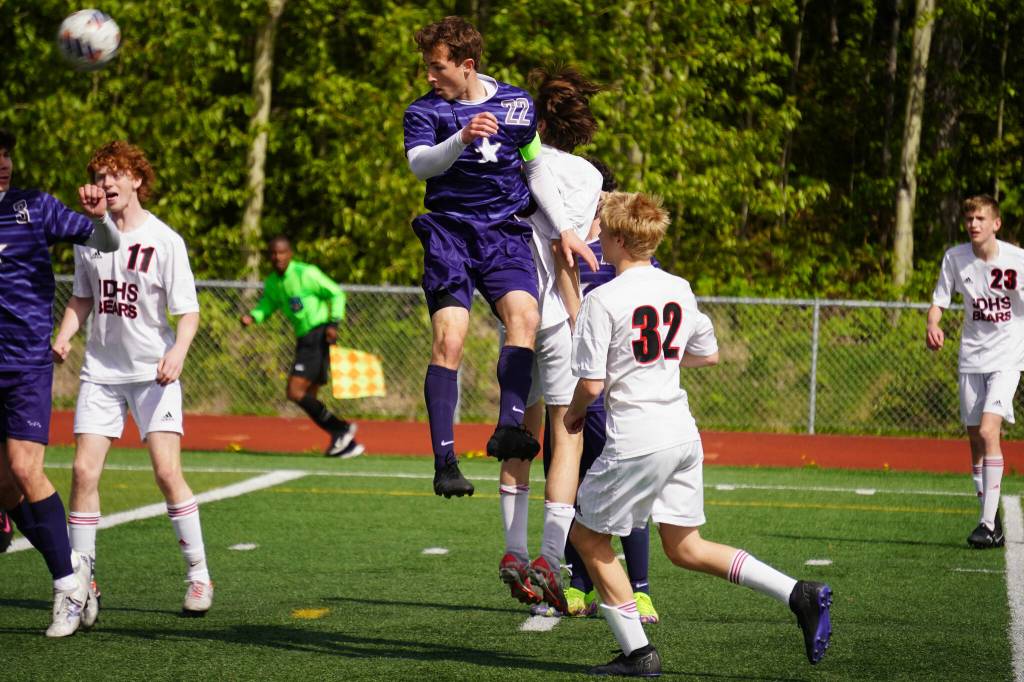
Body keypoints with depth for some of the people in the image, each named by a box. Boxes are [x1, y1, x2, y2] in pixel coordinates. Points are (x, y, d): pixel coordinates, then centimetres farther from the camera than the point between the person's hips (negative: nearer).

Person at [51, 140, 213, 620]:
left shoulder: (165, 240, -7)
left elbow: (188, 310, -7)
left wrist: (178, 351, -25)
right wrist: (64, 337, 2)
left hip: (153, 371, -4)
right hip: (101, 369, 4)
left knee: (167, 472, -12)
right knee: (84, 470, -6)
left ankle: (198, 576, 1)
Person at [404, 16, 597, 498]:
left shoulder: (517, 104, 10)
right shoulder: (424, 112, 2)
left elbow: (535, 169, 22)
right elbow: (420, 164, -18)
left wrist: (565, 230, 17)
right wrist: (462, 138, -36)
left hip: (506, 232, 2)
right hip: (449, 233, -2)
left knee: (524, 314, -26)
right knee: (448, 337, -17)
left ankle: (509, 427, -34)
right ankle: (444, 459, -18)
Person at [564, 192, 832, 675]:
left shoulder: (603, 300, -12)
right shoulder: (679, 290, 9)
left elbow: (591, 383, -13)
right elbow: (708, 353, 20)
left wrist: (574, 414, 7)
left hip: (636, 441, -7)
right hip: (684, 433, 7)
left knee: (587, 535, 10)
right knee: (684, 548, 15)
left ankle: (636, 652, 7)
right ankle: (799, 595, 3)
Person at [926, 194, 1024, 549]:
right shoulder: (955, 257, -4)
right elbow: (939, 300, 2)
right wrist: (933, 325, -19)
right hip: (971, 357, 4)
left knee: (988, 431, -19)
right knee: (975, 440, 8)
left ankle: (988, 523, -18)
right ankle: (992, 520, 22)